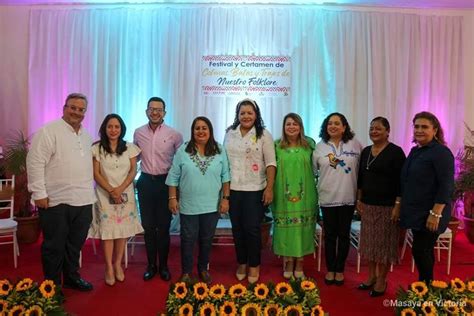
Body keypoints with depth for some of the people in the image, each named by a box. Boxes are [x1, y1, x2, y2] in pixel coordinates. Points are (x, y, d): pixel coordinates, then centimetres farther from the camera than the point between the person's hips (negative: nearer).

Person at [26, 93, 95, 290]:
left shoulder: (87, 137, 15)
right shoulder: (49, 131, -8)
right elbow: (35, 163, -13)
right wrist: (39, 193, -16)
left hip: (83, 201, 7)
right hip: (56, 201, -6)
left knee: (75, 244, 17)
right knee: (54, 246, 7)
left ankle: (71, 278, 33)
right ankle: (52, 285, 22)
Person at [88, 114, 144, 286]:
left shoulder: (130, 148, 4)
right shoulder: (97, 148, -1)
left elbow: (133, 171, 0)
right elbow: (96, 174, -4)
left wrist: (120, 189, -13)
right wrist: (111, 190, -14)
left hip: (125, 194, 2)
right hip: (105, 195, -1)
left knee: (123, 229, 3)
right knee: (107, 230, -2)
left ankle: (118, 264, 18)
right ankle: (109, 267, 11)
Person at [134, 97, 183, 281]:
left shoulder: (174, 135, -6)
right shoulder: (138, 133, 3)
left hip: (165, 182, -2)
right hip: (145, 182, 3)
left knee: (164, 226, 6)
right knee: (148, 225, 10)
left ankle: (163, 266, 22)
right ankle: (151, 265, 25)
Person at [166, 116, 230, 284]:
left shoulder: (220, 151, 0)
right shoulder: (183, 151, -3)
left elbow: (226, 176, 1)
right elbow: (173, 176, 0)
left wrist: (225, 198, -3)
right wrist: (172, 198, -4)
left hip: (212, 205, 1)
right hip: (188, 205, -1)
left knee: (207, 239, 14)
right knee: (188, 239, 8)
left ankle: (203, 269, 32)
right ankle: (186, 271, 25)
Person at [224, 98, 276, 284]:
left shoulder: (263, 135, -2)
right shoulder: (229, 134, 8)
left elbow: (270, 163, -5)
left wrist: (270, 188, -12)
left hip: (255, 190, -3)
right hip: (233, 189, 3)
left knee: (252, 229, 1)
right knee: (237, 228, 10)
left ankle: (254, 265, 20)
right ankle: (241, 263, 27)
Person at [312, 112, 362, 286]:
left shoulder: (355, 144, -1)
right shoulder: (320, 146, 2)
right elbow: (312, 169, 5)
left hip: (348, 198, 0)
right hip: (327, 198, 1)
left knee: (344, 235, 10)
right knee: (330, 235, 9)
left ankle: (340, 270, 26)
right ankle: (330, 269, 24)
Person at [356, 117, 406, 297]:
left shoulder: (395, 152, -8)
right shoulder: (365, 151, 10)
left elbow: (401, 181, -12)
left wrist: (398, 205, -16)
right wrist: (359, 200, 12)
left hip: (387, 206, -6)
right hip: (367, 204, 6)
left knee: (384, 243, 4)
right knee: (369, 241, 13)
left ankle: (381, 280, 18)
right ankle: (371, 276, 27)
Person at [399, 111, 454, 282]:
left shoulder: (441, 152, -13)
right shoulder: (415, 151, 11)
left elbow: (446, 186, -19)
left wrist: (435, 214, -23)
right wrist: (402, 207, 17)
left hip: (429, 214, -8)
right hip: (416, 212, 8)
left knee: (420, 251, -4)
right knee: (424, 251, 16)